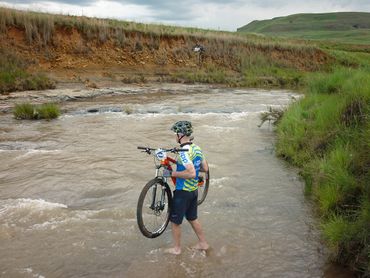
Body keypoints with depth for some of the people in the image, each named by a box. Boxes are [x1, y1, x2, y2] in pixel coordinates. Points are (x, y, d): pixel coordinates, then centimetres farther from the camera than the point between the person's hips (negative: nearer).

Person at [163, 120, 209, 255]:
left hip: (183, 192, -8)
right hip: (193, 190, 8)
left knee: (175, 221, 10)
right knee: (193, 218, 23)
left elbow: (191, 173, -32)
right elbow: (205, 168, 11)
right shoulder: (196, 148, 3)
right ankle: (203, 243, 33)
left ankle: (176, 248, 24)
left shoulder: (184, 152, -24)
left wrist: (172, 173, -24)